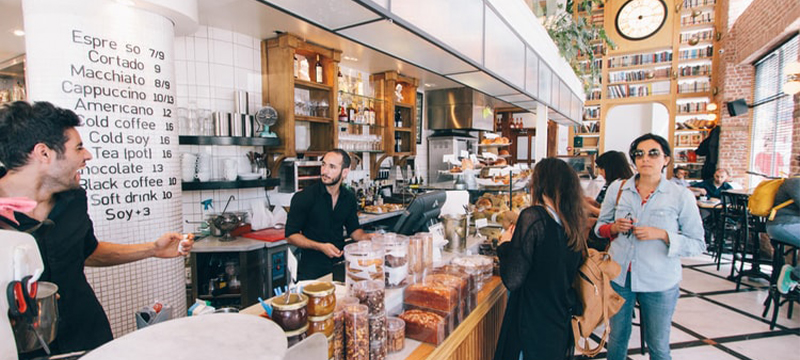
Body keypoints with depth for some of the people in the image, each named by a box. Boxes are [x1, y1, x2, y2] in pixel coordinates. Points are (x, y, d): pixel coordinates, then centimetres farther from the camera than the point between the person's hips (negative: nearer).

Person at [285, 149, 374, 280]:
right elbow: (291, 235, -8)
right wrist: (320, 247, -19)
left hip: (340, 263, 4)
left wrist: (366, 237, -6)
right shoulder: (303, 197, -10)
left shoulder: (349, 198, 4)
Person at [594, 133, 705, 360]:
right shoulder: (617, 188, 0)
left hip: (659, 283, -1)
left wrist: (663, 235, -21)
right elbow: (600, 226, 8)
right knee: (617, 337, 18)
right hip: (619, 276, 2)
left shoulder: (681, 196, -6)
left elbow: (698, 244, -5)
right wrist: (614, 227, -13)